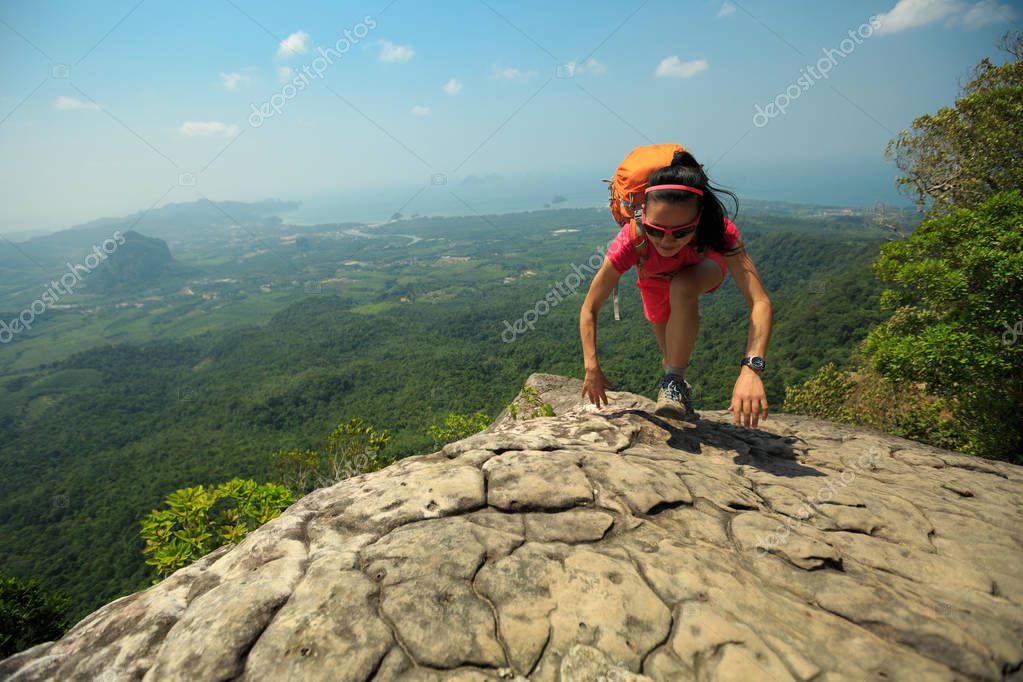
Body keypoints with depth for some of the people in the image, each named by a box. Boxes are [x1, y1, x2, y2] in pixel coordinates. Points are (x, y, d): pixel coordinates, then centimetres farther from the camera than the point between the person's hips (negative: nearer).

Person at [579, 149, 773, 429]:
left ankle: (674, 382, -22)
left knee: (682, 288, -37)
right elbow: (590, 308, -32)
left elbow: (760, 303, -47)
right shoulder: (632, 239, -40)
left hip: (704, 272, -1)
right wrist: (592, 368, -39)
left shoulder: (719, 231, -41)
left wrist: (751, 367, -62)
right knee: (672, 357, 8)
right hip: (655, 282, 2)